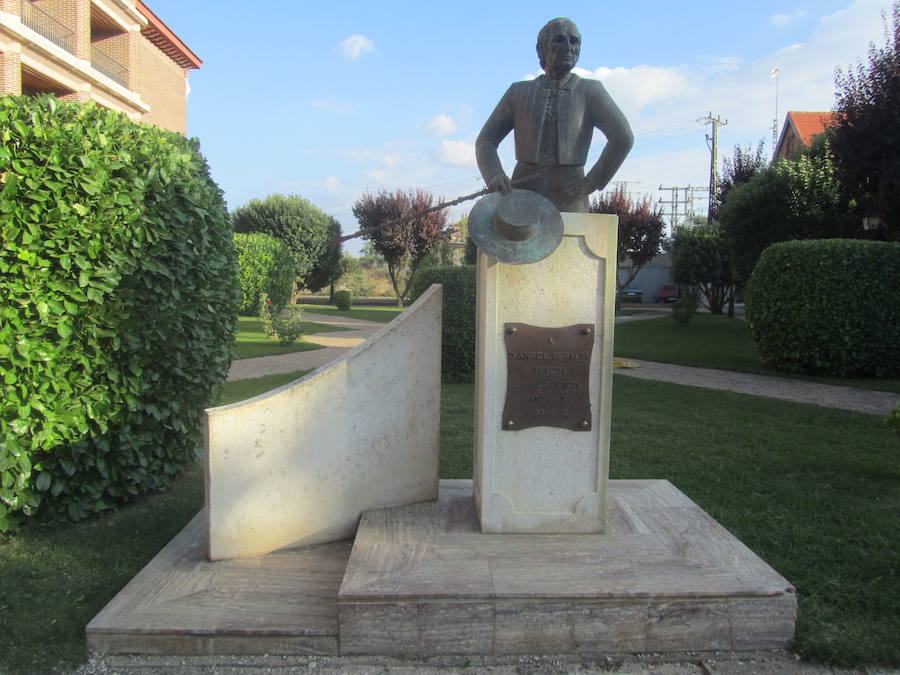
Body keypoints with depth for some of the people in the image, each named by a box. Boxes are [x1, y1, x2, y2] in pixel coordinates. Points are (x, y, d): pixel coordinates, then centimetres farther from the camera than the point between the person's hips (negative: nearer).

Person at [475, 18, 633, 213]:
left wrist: (592, 182, -10)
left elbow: (622, 137, -5)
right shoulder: (519, 92, 11)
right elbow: (485, 142, 8)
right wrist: (494, 176, -12)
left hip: (569, 201, -1)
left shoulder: (590, 91, 6)